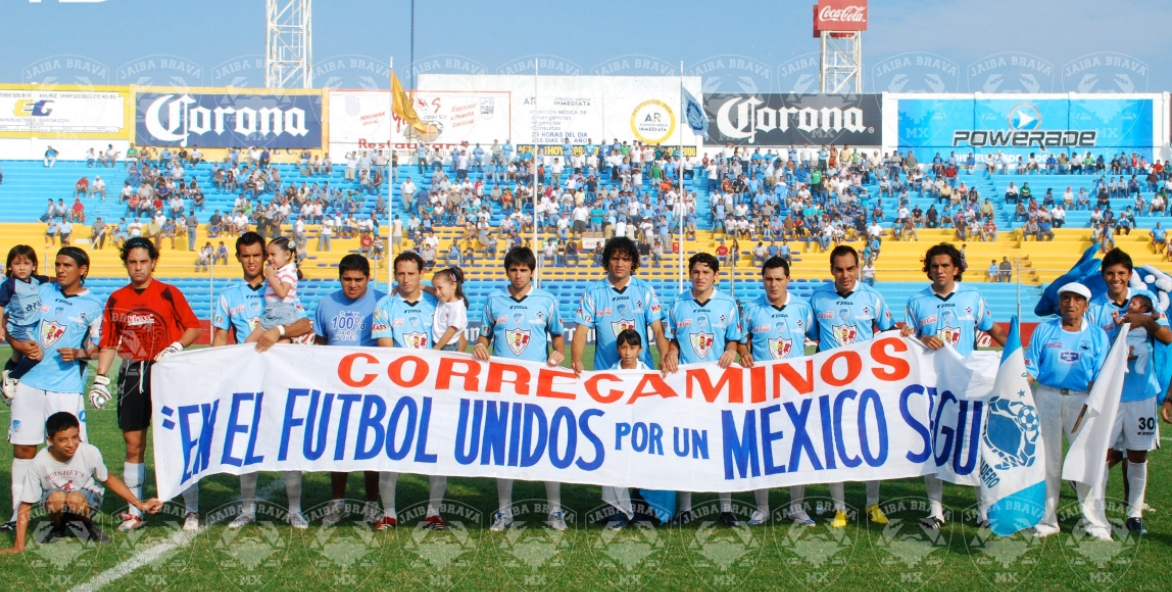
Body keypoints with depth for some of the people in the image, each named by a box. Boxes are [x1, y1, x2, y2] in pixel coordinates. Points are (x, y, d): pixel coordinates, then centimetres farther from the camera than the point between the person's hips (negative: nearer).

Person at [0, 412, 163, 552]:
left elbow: (108, 480, -5)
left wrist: (140, 505, -6)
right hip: (54, 501, 1)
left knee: (75, 498, -36)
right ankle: (59, 528, 0)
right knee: (56, 497, -35)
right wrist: (19, 546, -20)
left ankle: (89, 526, -2)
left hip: (87, 498, -1)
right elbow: (25, 506, -17)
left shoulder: (90, 453, -25)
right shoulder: (39, 463, -25)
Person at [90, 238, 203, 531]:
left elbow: (194, 327, 1)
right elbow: (109, 343, 12)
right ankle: (134, 512, 14)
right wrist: (100, 378, 5)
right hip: (132, 375, 4)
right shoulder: (116, 299, 9)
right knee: (133, 444, 6)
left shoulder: (169, 293, -2)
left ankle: (192, 510, 2)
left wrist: (176, 347, -15)